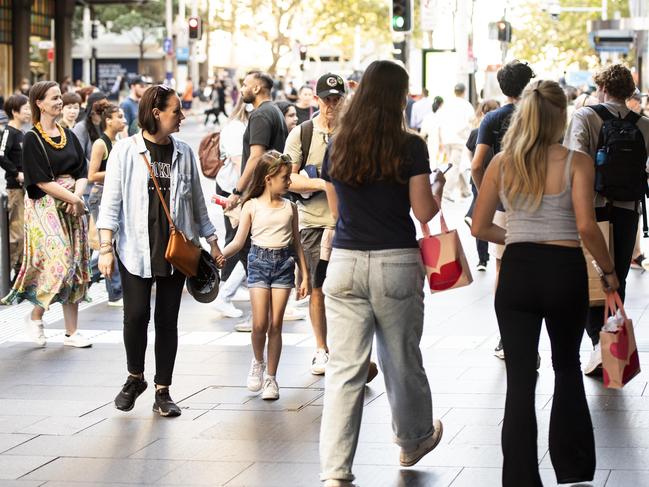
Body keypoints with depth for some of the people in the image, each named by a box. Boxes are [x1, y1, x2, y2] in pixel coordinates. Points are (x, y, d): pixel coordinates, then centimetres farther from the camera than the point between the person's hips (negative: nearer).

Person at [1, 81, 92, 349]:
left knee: (75, 266, 3)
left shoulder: (69, 135, 12)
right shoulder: (33, 139, -6)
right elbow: (42, 181, -13)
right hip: (46, 207, -6)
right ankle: (35, 316, 6)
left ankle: (72, 331, 8)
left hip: (72, 206, 6)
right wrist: (73, 199, -14)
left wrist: (77, 196, -10)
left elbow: (82, 173, 10)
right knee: (58, 263, -17)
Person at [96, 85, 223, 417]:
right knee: (136, 315, -8)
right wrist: (106, 247, -9)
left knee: (167, 319, 4)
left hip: (175, 250, 3)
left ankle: (163, 392, 12)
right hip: (136, 249, -3)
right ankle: (134, 378, 18)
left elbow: (197, 202, 17)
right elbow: (111, 202, -3)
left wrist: (211, 242, 16)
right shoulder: (125, 151, -2)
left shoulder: (183, 153, 9)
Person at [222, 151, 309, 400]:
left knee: (276, 324, -1)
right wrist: (219, 255, -17)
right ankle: (257, 363, 20)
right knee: (260, 324, -9)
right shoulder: (252, 206, 2)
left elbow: (296, 243, 13)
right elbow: (239, 242, 1)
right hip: (259, 261, -2)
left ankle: (271, 378, 8)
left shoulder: (290, 207, 9)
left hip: (284, 263, 2)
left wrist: (305, 275, 10)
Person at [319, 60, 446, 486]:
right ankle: (414, 440, 39)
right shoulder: (410, 148, -6)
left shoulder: (337, 147, 5)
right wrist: (438, 187, 15)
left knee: (344, 369, 1)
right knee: (402, 359, 17)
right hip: (396, 264, -2)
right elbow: (424, 212, -5)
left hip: (345, 263, 2)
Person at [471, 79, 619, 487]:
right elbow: (586, 227, -15)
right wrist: (609, 270, -2)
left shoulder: (502, 163, 2)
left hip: (517, 271, 1)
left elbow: (480, 227, 7)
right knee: (567, 367, 20)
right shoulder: (576, 163, -7)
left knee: (520, 380, 5)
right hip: (565, 271, -1)